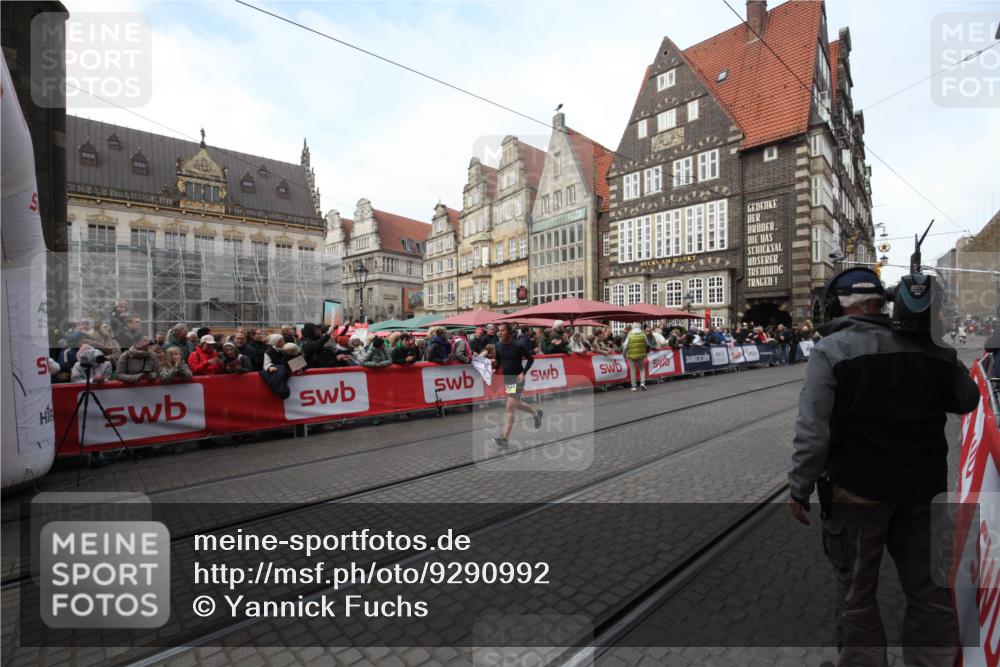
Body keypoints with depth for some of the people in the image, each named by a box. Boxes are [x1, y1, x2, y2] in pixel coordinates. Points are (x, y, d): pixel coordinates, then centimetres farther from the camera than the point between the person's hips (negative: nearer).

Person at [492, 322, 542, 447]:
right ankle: (536, 413, 48)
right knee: (517, 404, 21)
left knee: (509, 408, -9)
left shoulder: (518, 346, -16)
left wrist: (523, 373, -15)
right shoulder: (498, 345, -2)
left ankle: (504, 438, -1)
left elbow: (531, 359, -6)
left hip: (517, 379, -7)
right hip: (506, 378, 7)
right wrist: (494, 365, -9)